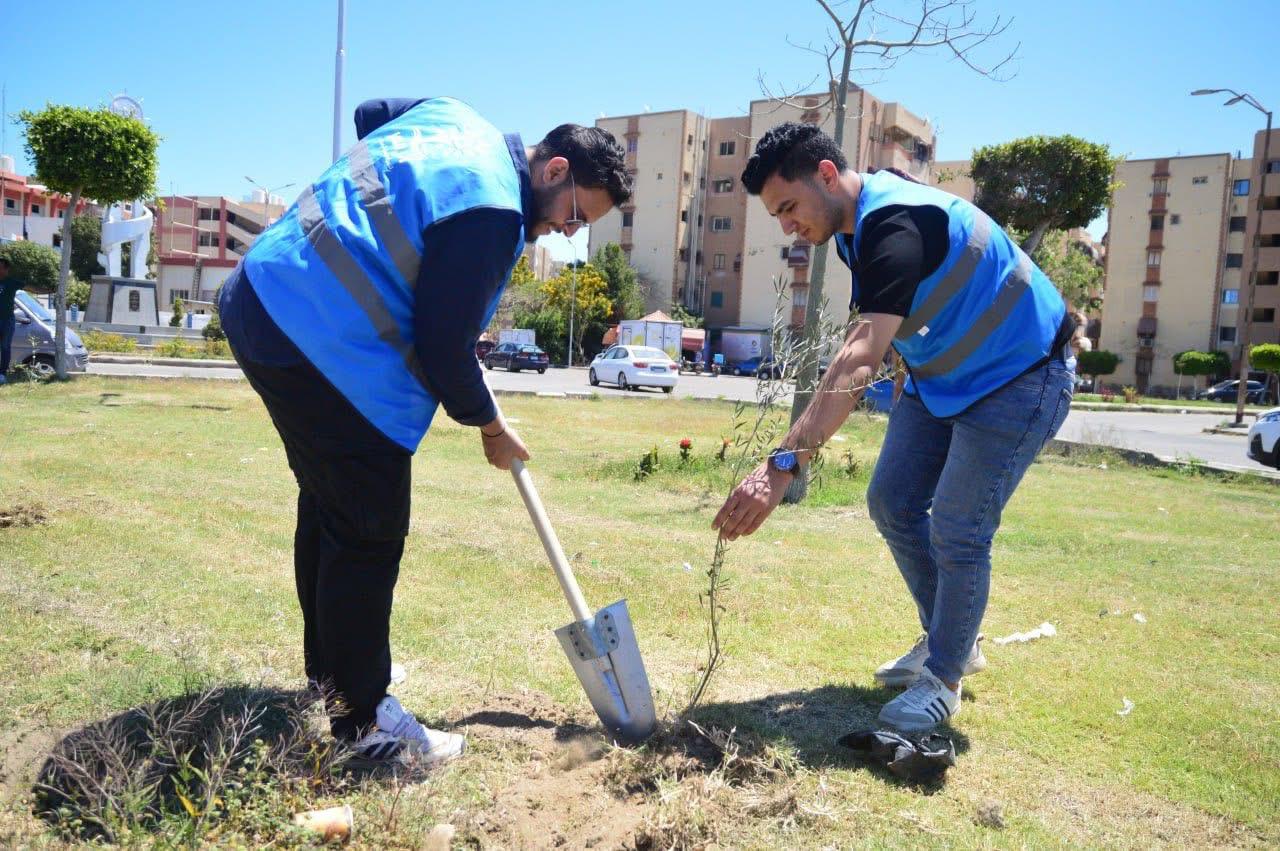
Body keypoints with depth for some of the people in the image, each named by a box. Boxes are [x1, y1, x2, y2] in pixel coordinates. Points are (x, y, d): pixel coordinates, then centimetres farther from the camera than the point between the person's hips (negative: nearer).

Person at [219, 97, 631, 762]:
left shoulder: (454, 118, 12)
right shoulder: (491, 210, -18)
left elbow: (370, 113, 32)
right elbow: (444, 349, -17)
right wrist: (491, 428, 0)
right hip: (322, 343, -11)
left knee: (327, 502, 22)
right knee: (371, 532, -4)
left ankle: (329, 666, 39)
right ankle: (361, 718, 10)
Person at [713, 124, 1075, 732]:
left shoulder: (897, 224, -32)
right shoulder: (860, 224, -1)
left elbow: (861, 360, -44)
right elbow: (867, 332, 12)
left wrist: (783, 466, -51)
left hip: (1017, 379, -9)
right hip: (940, 378, 9)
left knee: (955, 532, -10)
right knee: (892, 504, 7)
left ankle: (943, 680, 10)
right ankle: (948, 642, 25)